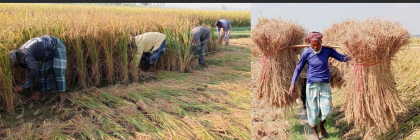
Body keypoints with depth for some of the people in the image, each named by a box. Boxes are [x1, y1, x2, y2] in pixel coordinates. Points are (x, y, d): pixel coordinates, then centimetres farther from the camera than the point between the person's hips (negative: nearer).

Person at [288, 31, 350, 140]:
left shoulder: (327, 50, -7)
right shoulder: (306, 53, -9)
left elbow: (342, 58, -1)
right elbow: (298, 68, -1)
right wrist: (292, 84, -5)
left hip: (325, 84, 1)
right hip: (312, 85, -1)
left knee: (327, 110, 2)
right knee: (313, 110, 6)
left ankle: (322, 125, 36)